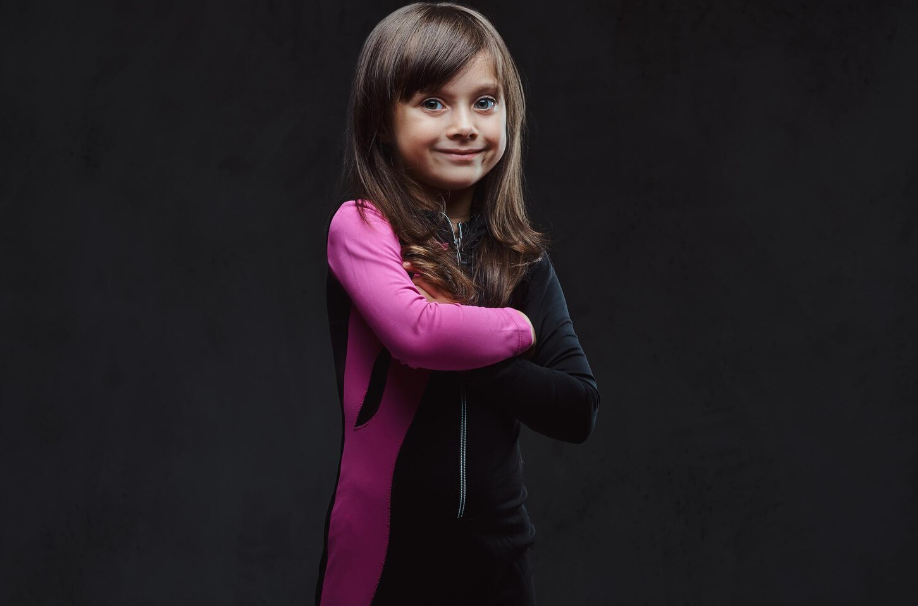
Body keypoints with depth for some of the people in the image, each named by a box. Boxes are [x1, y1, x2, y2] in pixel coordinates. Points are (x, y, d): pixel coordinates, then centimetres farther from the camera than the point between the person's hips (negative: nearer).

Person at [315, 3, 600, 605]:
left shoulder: (523, 259, 4)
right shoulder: (360, 227, -8)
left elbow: (578, 411, -4)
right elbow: (416, 329, -26)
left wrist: (463, 357, -15)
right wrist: (518, 328, -9)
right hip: (382, 552, -3)